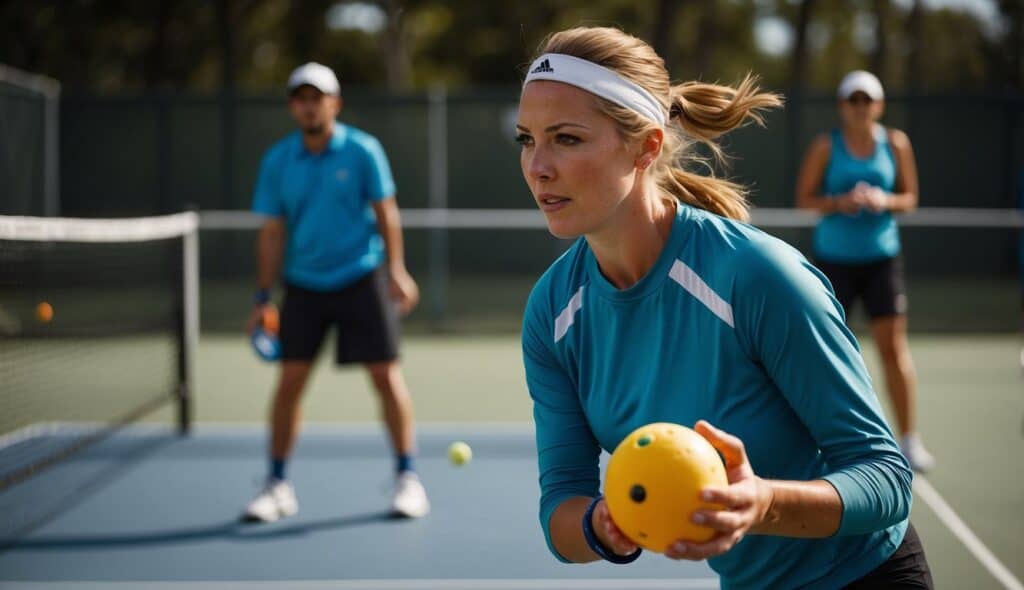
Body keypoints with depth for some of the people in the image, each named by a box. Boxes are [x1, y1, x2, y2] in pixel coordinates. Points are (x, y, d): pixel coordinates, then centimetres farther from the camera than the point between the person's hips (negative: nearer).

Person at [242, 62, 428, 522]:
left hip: (362, 280, -2)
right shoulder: (277, 161, 2)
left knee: (386, 375, -3)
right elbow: (273, 232, 4)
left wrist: (397, 270, -12)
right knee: (290, 381, -1)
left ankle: (407, 478, 9)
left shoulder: (363, 150, -5)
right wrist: (263, 298, 1)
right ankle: (277, 485, 10)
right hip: (304, 285, 2)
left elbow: (385, 212, -2)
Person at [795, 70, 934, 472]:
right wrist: (839, 202, -19)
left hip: (881, 257, 1)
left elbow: (910, 197, 7)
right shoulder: (826, 146, -2)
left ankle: (909, 440, 1)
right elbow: (804, 198, -1)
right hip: (834, 258, -1)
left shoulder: (895, 143, 3)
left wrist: (885, 201, -14)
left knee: (893, 346, -4)